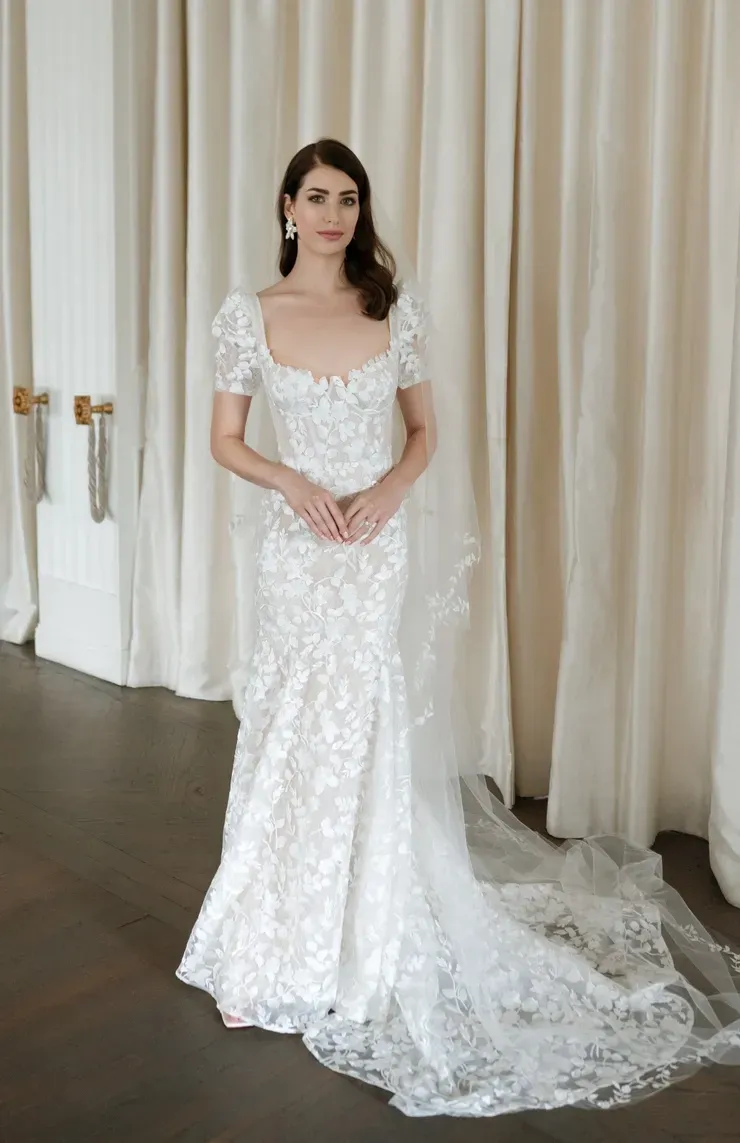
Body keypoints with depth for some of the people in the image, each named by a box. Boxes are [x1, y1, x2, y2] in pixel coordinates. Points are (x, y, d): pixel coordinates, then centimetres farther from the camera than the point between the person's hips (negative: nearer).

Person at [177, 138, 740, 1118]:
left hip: (380, 548, 0)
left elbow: (426, 432, 7)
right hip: (296, 549, 0)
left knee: (369, 736, 4)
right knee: (289, 736, 6)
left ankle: (359, 950, 24)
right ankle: (274, 957, 23)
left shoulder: (397, 308, 1)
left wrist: (391, 488, -12)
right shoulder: (249, 314, 0)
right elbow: (225, 439, 4)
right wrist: (293, 482, -14)